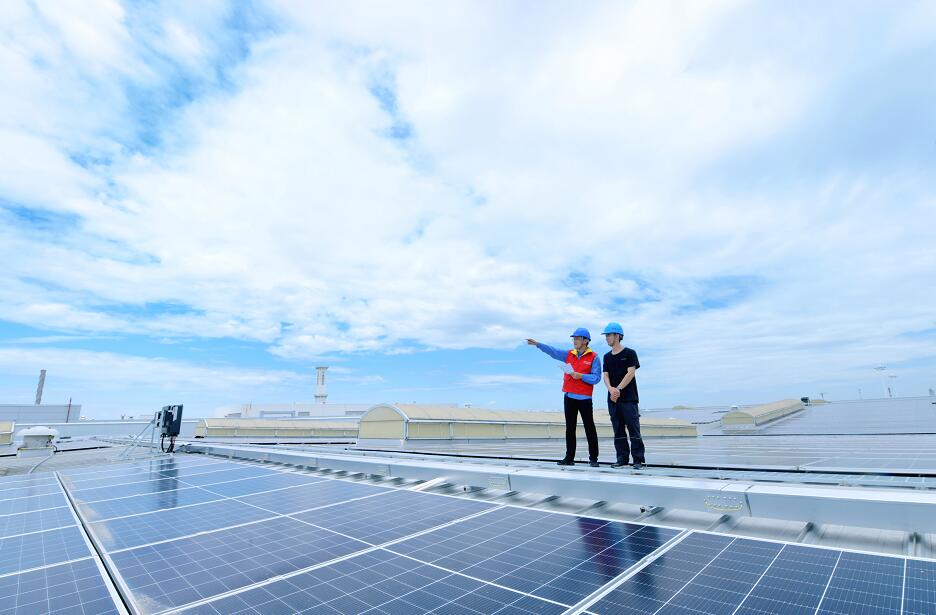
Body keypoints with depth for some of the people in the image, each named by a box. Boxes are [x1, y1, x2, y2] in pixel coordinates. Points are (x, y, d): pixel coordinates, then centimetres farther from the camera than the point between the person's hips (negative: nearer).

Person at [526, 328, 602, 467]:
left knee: (590, 428, 2)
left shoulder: (593, 357, -5)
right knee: (570, 428, 10)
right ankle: (569, 458, 18)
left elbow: (596, 378, -10)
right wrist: (537, 344, -7)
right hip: (569, 397, 5)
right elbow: (553, 351, 2)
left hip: (584, 398, -5)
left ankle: (593, 458, 12)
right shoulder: (569, 354, 10)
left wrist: (580, 375, -19)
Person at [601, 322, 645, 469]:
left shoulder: (629, 353, -1)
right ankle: (622, 458, 14)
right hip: (613, 399, 5)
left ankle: (638, 460, 1)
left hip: (629, 398, -5)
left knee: (633, 429, -4)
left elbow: (631, 373, -10)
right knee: (618, 430, 8)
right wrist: (611, 389, -14)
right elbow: (605, 375, 6)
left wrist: (619, 389, -15)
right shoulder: (607, 357, 14)